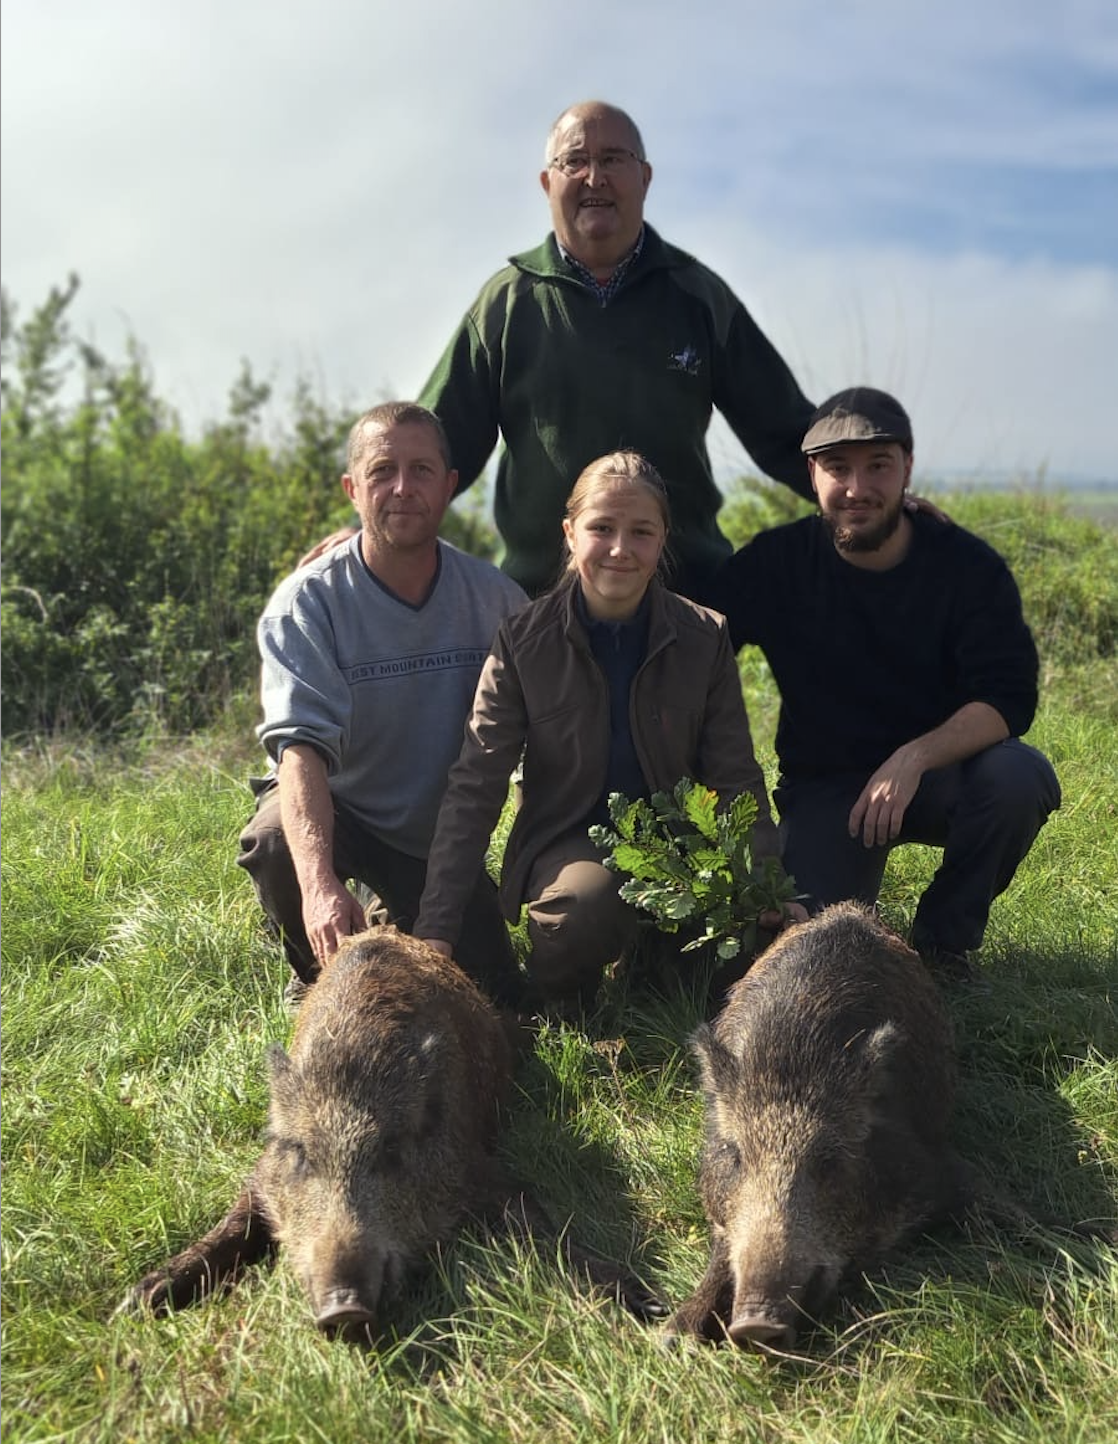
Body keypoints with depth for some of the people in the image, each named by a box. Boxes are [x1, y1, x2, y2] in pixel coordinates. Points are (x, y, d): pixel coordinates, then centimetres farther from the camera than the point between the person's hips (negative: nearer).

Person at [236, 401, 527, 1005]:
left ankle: (404, 931, 30)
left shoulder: (494, 598, -10)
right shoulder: (306, 602, -22)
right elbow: (301, 744, -35)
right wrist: (319, 883, -50)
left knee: (493, 999, -4)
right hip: (335, 811, -3)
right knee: (274, 841, -36)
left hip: (445, 835, 3)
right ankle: (323, 980, -3)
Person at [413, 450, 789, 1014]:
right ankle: (552, 999, -1)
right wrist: (436, 929, -18)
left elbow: (736, 779, 0)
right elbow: (475, 786, -11)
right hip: (564, 842, -2)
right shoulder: (523, 639, -9)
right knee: (588, 900, -36)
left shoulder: (704, 639, -3)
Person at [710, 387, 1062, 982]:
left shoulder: (968, 566, -10)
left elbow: (1008, 698, -17)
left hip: (940, 772, 1)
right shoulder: (775, 563, -8)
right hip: (823, 785, 0)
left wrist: (915, 757, -34)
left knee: (1020, 776, -31)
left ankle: (943, 937, -5)